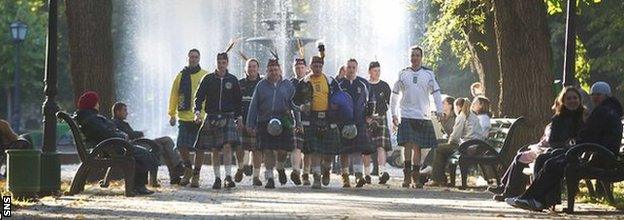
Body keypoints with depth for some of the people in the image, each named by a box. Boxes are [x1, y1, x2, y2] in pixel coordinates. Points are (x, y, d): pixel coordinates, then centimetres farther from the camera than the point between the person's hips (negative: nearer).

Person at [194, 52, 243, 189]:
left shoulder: (233, 80, 7)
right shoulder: (208, 79, 4)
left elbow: (238, 101, 14)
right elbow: (199, 97, 1)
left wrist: (239, 118, 10)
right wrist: (197, 112, -15)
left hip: (228, 117, 0)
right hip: (211, 118, 0)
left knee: (227, 146, -15)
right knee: (215, 150, 3)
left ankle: (228, 177, -17)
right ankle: (217, 178, 9)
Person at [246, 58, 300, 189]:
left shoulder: (287, 85, 9)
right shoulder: (261, 86, 7)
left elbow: (294, 104, 12)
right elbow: (253, 106, 8)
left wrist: (297, 122, 7)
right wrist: (251, 124, 3)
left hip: (284, 122, 0)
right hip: (265, 122, 0)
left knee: (283, 149, -2)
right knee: (267, 150, -4)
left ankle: (280, 167, 31)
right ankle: (269, 178, 3)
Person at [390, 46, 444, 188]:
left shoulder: (428, 74, 6)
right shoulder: (403, 74, 7)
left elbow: (436, 92, 7)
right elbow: (394, 95, 13)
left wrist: (439, 110, -4)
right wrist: (393, 114, 8)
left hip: (423, 116, 1)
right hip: (406, 116, -1)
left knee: (417, 147, 6)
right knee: (408, 144, -14)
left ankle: (415, 177, 14)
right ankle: (407, 176, -11)